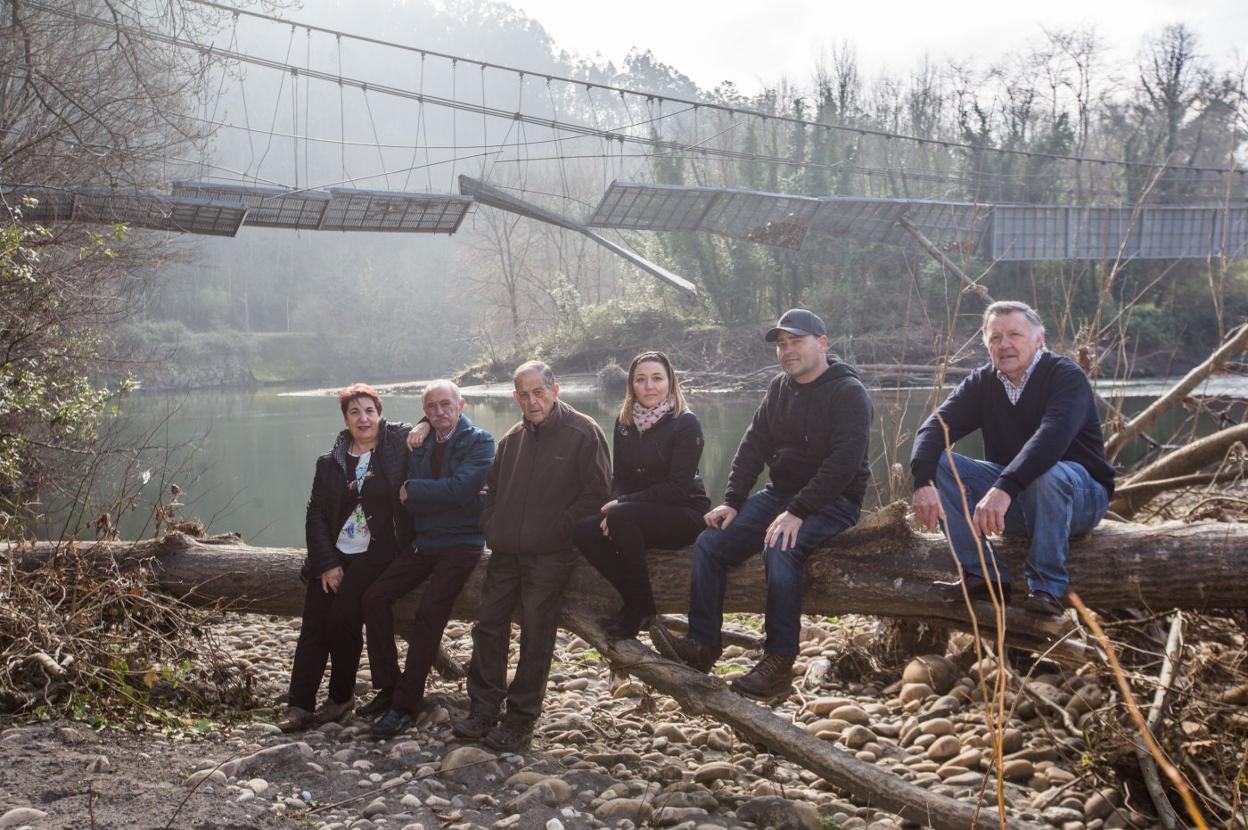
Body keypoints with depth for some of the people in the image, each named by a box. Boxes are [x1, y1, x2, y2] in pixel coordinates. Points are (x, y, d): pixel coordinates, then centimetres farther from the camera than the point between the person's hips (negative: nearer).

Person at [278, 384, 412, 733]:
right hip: (333, 555, 4)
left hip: (374, 556, -4)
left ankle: (341, 697, 7)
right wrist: (327, 564, -3)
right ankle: (299, 706, 4)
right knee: (313, 626, -2)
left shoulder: (398, 444, -1)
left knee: (342, 620, -14)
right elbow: (316, 515, 6)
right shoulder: (331, 463, 8)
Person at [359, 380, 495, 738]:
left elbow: (460, 489, -21)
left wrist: (412, 491, -12)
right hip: (422, 542, 6)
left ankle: (405, 704, -9)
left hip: (460, 544, -6)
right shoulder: (421, 443, 11)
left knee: (428, 615, -17)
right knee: (375, 597, -6)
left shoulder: (479, 442, -7)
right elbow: (407, 498, 9)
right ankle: (388, 687, 6)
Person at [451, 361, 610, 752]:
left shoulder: (583, 433, -5)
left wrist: (557, 529, -12)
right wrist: (491, 528, 10)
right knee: (488, 624, 3)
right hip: (506, 551, 6)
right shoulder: (513, 438, 14)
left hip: (549, 554, -6)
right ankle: (483, 712, 12)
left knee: (536, 632, -4)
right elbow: (492, 488, 25)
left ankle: (521, 719, 5)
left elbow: (596, 492, -9)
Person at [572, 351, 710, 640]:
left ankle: (641, 607, -17)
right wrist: (615, 507, -13)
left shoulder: (685, 423, -10)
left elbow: (677, 488, -16)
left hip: (683, 514, -6)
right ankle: (634, 604, -9)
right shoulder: (624, 422, 8)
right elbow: (619, 476, 9)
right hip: (636, 514, 6)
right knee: (584, 531, -20)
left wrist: (621, 505, -17)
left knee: (621, 517, -32)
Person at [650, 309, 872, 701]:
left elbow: (844, 462, -22)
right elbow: (753, 446, 11)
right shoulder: (779, 389, 12)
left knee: (781, 548, -35)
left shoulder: (848, 392, -12)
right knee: (709, 543, -9)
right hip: (780, 493, 8)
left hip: (832, 501, -8)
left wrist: (798, 512, -29)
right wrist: (732, 502, -1)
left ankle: (778, 663, -32)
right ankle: (702, 646, -9)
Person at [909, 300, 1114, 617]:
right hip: (1011, 499, 5)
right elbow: (936, 426, -12)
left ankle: (1047, 587, -26)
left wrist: (1004, 488, -49)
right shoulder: (982, 382, 2)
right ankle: (984, 576, -16)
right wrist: (923, 482, -33)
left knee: (1048, 474, -39)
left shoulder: (1067, 376, -15)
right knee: (939, 464, -14)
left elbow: (1052, 437, -35)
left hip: (1078, 494, -5)